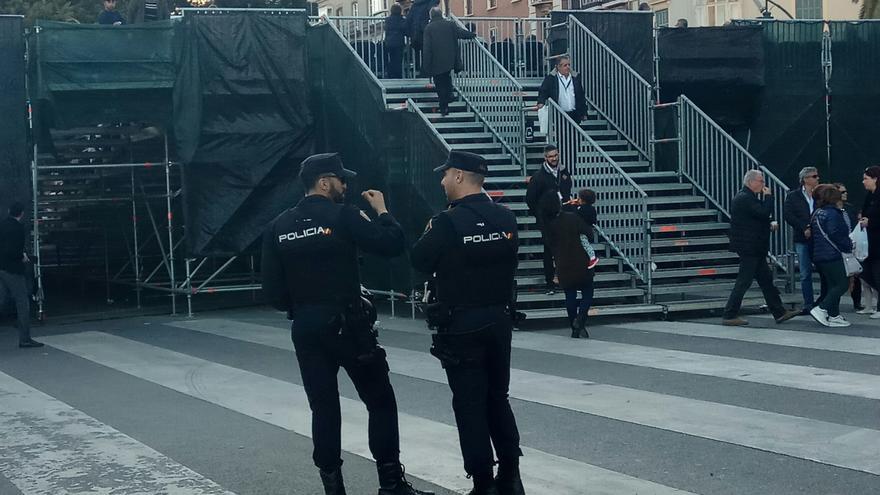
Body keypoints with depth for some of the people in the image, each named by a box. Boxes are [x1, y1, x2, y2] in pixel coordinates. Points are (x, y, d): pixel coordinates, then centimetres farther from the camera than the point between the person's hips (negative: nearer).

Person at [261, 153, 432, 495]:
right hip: (346, 324, -5)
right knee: (381, 402, 6)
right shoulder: (343, 216, -10)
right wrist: (381, 210, 4)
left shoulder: (279, 227, 5)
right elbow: (393, 244, -12)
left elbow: (272, 289, 4)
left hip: (304, 329, 5)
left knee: (323, 408, 10)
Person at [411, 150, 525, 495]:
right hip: (498, 320, 6)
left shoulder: (448, 223, -17)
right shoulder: (506, 218, 1)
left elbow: (419, 261, -7)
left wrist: (431, 234, 8)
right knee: (498, 398, 16)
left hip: (461, 325, -6)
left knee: (470, 405, 2)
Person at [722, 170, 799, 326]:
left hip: (755, 248, 11)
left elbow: (760, 217, 24)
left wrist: (771, 223, 5)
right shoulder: (744, 199, -17)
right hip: (749, 248, -11)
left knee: (766, 280, 12)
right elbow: (764, 213, -24)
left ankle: (779, 313, 17)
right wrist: (768, 196, -10)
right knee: (744, 282, -7)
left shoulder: (748, 198, 17)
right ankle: (729, 316, -2)